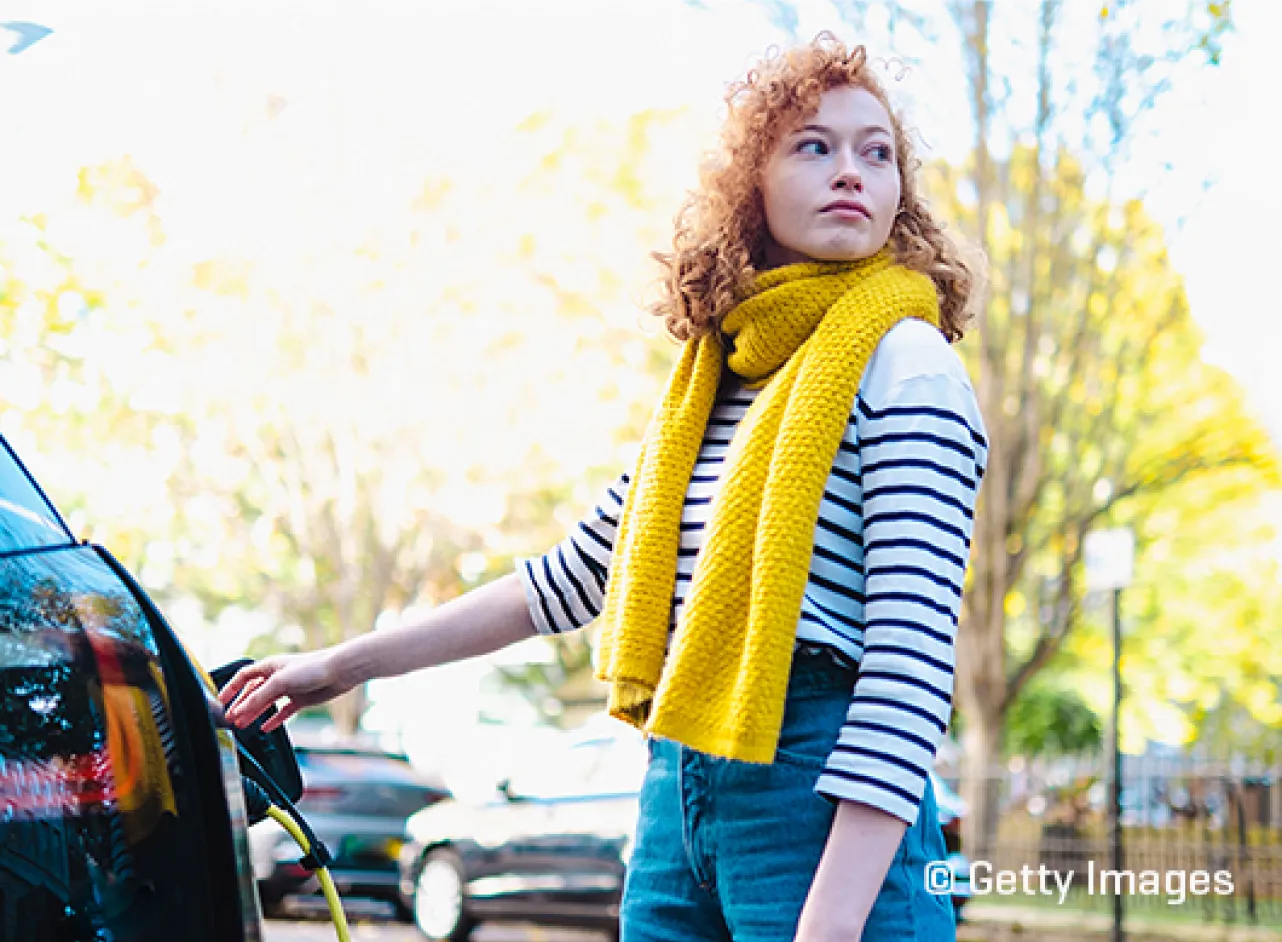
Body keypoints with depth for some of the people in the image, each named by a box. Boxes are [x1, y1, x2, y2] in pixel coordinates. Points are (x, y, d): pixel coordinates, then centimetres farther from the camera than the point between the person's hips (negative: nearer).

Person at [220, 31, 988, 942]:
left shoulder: (902, 366, -7)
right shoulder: (709, 384, 14)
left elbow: (912, 660, -15)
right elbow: (571, 578, 22)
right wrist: (346, 663, 24)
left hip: (818, 801, -7)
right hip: (676, 794, 7)